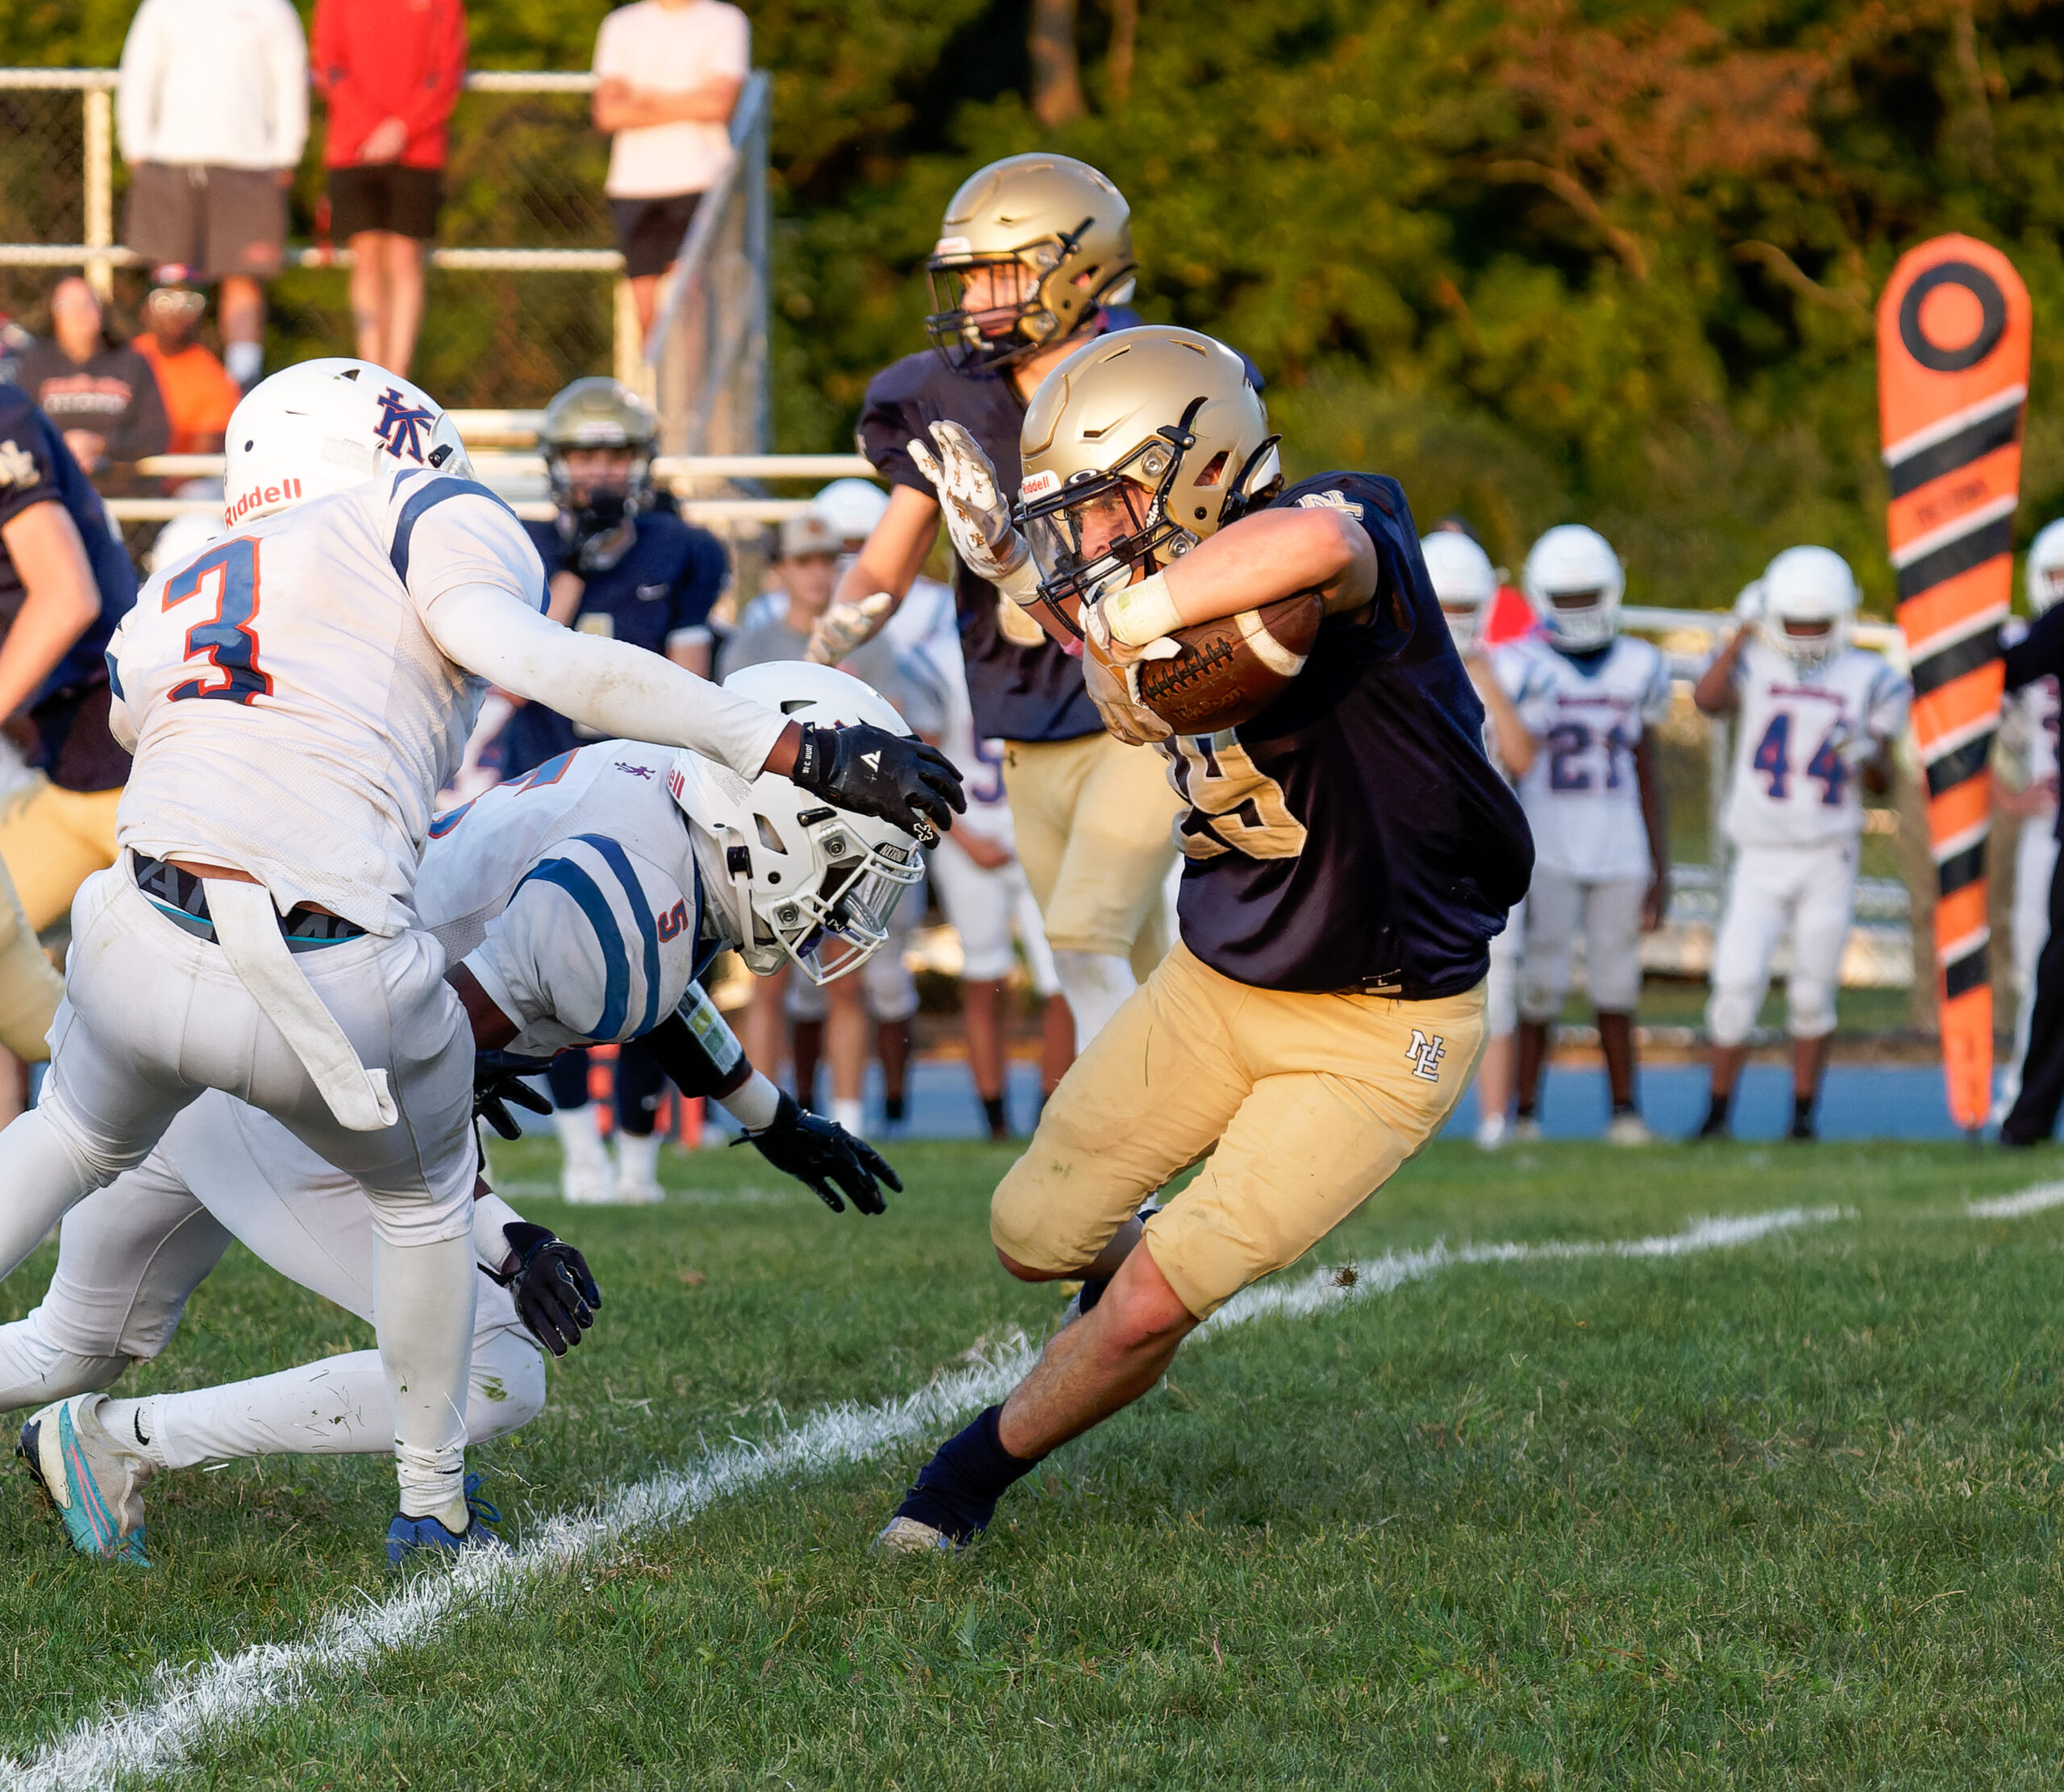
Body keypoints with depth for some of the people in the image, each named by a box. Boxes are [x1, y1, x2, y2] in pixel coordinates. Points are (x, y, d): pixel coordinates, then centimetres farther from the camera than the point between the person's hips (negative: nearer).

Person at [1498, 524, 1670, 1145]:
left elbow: (1647, 776, 12)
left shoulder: (1637, 670, 8)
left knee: (1616, 988, 3)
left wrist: (1659, 871, 9)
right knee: (1540, 985, -7)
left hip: (1620, 856, 3)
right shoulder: (1519, 670, -2)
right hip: (1546, 856, -3)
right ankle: (1526, 1111, 1)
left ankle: (1624, 1108, 10)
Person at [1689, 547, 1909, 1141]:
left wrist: (1869, 759, -14)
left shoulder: (1867, 681, 4)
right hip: (1760, 861, -1)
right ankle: (1718, 1109, 4)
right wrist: (1742, 639, -34)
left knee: (1813, 993, 4)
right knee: (1738, 983, -9)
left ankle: (1803, 1113, 14)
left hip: (1829, 862, 1)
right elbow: (1707, 698, -24)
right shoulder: (1752, 666, -1)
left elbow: (1882, 786, 7)